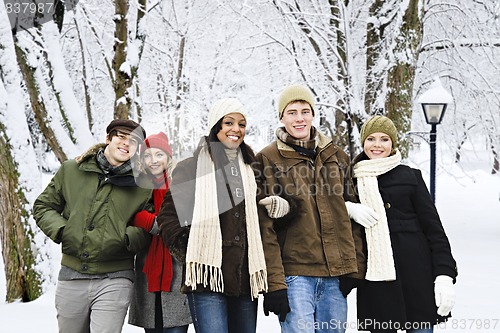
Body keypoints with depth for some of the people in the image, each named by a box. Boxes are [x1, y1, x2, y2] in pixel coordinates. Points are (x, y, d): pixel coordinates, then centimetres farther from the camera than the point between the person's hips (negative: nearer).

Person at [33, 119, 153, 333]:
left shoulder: (143, 185, 2)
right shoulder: (70, 170, 5)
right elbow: (43, 205, 13)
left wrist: (127, 239, -12)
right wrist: (60, 230, -4)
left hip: (114, 280, -2)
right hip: (71, 276, 2)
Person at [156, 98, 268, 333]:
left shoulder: (250, 170, 19)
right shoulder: (191, 168, 6)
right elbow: (168, 217, 3)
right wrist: (189, 255, -3)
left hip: (246, 279, 5)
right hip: (208, 278, -5)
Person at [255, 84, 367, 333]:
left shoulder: (336, 156, 13)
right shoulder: (267, 160, -1)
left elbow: (350, 214, 16)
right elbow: (265, 226, -6)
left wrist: (357, 267, 8)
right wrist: (274, 282, -13)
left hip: (336, 273, 4)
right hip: (293, 273, -4)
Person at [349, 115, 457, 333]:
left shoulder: (410, 177, 3)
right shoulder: (353, 180, 9)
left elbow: (434, 228, 1)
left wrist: (444, 275, -7)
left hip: (415, 274, -2)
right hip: (375, 280, 2)